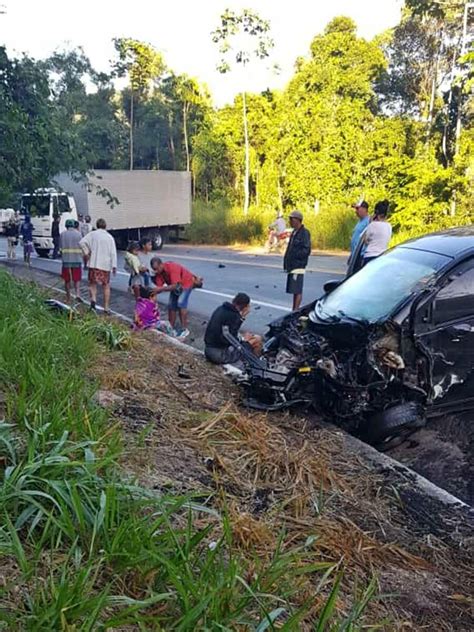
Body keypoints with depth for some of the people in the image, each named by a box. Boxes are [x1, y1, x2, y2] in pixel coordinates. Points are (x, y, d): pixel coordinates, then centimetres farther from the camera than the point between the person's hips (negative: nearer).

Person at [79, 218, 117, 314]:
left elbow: (82, 242, -13)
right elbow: (113, 252, 0)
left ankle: (93, 298, -16)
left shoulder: (92, 234, 0)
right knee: (106, 286, 9)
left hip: (94, 264, -1)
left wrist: (86, 252, 0)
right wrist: (114, 266, 0)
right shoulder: (110, 237, 4)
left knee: (92, 283, 10)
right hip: (106, 265, 1)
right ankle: (106, 307, 9)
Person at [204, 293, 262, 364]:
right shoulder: (233, 315, -18)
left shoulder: (221, 309, 7)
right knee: (257, 339, 0)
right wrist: (243, 339, 0)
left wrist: (241, 317, 5)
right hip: (222, 355, -9)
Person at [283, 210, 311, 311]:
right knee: (294, 291, 14)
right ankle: (294, 311, 21)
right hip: (291, 266, 9)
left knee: (297, 291, -8)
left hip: (298, 266, -9)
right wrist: (286, 261, 12)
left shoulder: (304, 233, -11)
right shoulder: (294, 232, 17)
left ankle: (296, 311, -7)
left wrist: (294, 255, -16)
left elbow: (306, 250, -18)